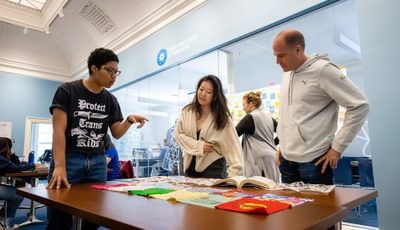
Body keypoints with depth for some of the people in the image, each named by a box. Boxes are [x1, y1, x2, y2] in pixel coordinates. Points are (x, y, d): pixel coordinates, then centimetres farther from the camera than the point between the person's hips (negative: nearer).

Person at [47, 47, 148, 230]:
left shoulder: (110, 100, 9)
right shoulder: (67, 91, -3)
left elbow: (116, 133, 7)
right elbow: (59, 129, -11)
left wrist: (129, 120, -14)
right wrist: (59, 166, -20)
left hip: (97, 162, 4)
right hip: (69, 158, -4)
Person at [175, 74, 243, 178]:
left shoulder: (222, 117, -10)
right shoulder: (187, 111, 0)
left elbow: (233, 146, -16)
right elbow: (178, 134, -1)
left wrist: (235, 173, -27)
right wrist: (199, 146, -15)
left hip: (213, 166, -3)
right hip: (190, 165, 4)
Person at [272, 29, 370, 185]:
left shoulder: (322, 70, -10)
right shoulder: (286, 74, 10)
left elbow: (360, 105, -12)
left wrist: (337, 147, -12)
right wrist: (281, 146, 13)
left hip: (313, 160, -6)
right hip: (286, 159, 6)